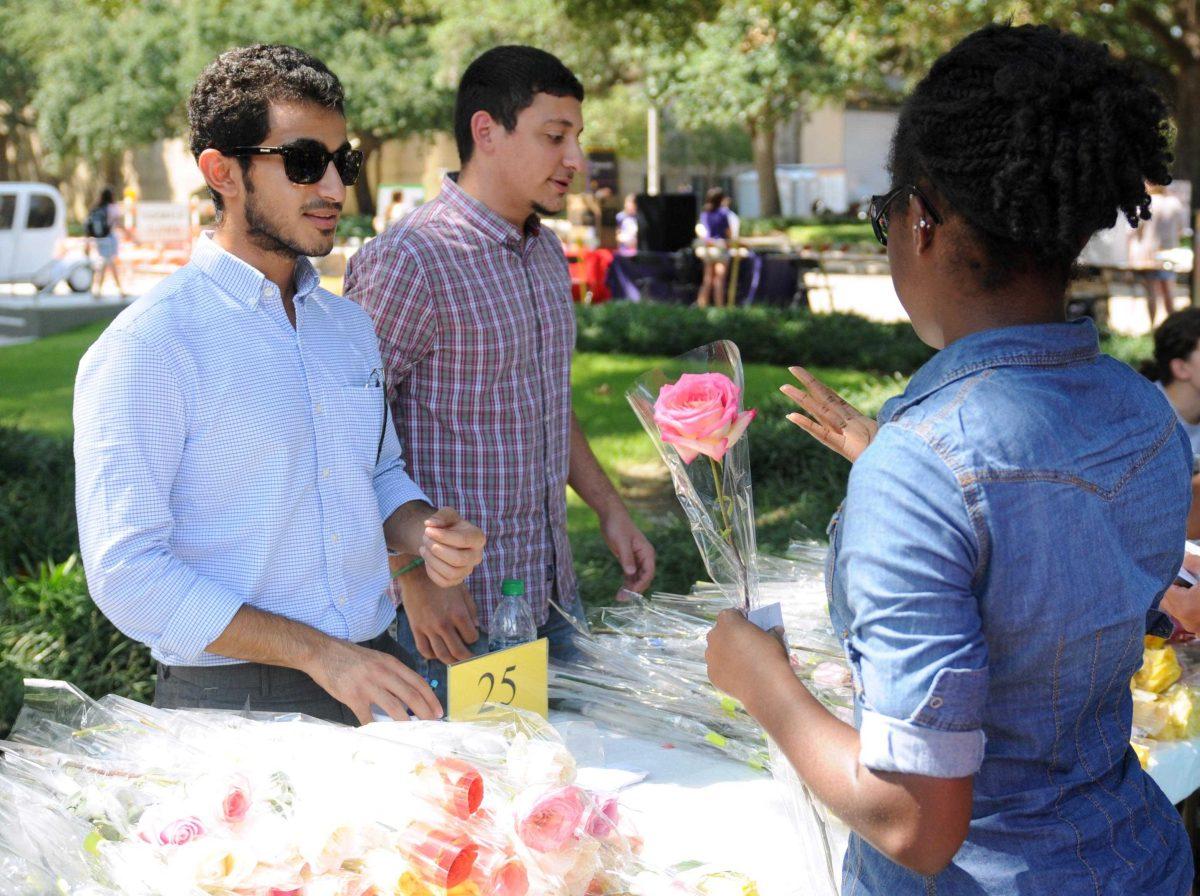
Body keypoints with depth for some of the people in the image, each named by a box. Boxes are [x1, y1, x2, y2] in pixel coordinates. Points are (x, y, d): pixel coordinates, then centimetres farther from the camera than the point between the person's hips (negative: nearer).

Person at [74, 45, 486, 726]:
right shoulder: (149, 345, -12)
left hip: (375, 680, 6)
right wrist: (319, 652, -20)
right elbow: (127, 572, -16)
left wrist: (426, 534, -1)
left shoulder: (350, 326, 11)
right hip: (235, 708, -6)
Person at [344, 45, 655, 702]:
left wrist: (610, 511, 16)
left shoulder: (546, 252, 11)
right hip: (454, 608, -8)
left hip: (552, 593, 8)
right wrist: (416, 576, -20)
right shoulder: (409, 262, -17)